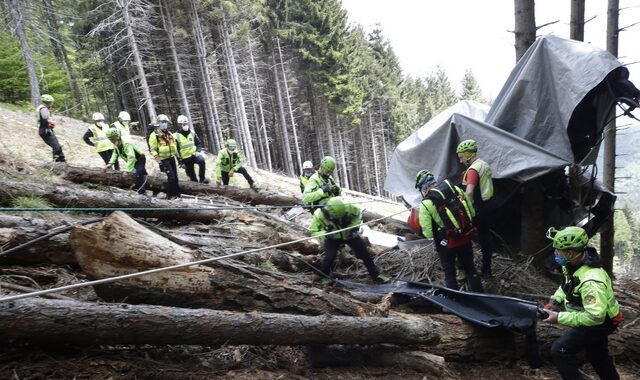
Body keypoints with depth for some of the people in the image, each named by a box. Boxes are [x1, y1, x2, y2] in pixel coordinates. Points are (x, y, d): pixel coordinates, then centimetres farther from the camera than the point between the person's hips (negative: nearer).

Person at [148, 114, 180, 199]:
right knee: (171, 176, -14)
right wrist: (157, 159, -21)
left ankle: (177, 193, 18)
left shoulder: (169, 134, 14)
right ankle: (170, 195, -1)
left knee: (175, 176, 8)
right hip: (163, 159, -7)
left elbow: (174, 145, 24)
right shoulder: (154, 135, -9)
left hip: (171, 158, 7)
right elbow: (152, 149, -12)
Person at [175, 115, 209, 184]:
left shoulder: (192, 132, 4)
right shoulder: (176, 136, -6)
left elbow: (198, 143, 11)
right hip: (186, 158, -1)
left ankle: (202, 178, -19)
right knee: (192, 176, 3)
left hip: (194, 154, 1)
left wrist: (198, 151, -10)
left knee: (202, 160, -32)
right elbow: (176, 150, -4)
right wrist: (181, 162, -7)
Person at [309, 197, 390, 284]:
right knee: (329, 257, -17)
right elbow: (314, 231, -22)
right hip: (333, 238, -1)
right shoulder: (319, 215, -34)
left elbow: (357, 213, -8)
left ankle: (376, 275, 23)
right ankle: (323, 273, 16)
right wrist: (325, 234, -40)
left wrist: (355, 226, -20)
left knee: (365, 254, 3)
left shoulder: (348, 207, -31)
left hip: (349, 234, 2)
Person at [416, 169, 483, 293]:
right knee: (470, 268, 24)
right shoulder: (456, 189, -4)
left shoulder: (426, 204, -18)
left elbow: (428, 233, -16)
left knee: (449, 273, 16)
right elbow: (472, 212, 3)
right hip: (465, 237, 5)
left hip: (446, 244, -4)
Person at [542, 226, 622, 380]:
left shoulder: (591, 281, -39)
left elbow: (595, 317, -38)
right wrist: (555, 300, -6)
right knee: (597, 356, 28)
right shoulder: (574, 264, -11)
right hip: (591, 316, 9)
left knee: (559, 350, -14)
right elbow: (567, 284, 9)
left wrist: (559, 318, -33)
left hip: (599, 322, -9)